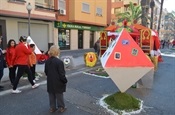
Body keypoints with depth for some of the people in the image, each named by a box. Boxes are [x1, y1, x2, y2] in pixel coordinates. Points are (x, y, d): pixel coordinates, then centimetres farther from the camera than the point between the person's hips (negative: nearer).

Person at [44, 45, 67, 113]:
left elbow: (46, 72, 10)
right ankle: (61, 108, 24)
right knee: (59, 96, 10)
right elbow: (62, 74, -19)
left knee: (51, 96, 16)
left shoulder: (47, 61, 0)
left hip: (50, 83, 6)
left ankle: (52, 108, 28)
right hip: (58, 83, -6)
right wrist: (65, 81, -6)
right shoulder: (59, 62, -22)